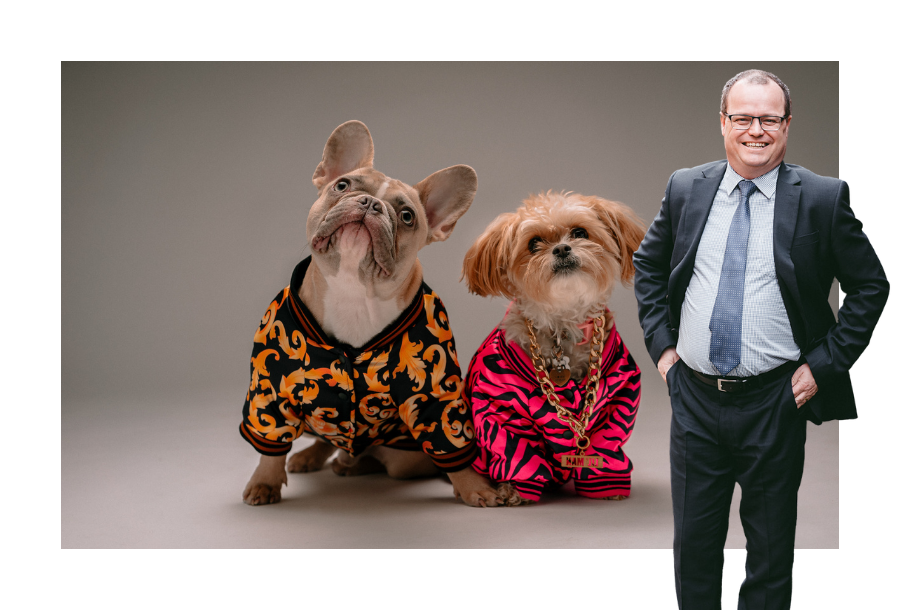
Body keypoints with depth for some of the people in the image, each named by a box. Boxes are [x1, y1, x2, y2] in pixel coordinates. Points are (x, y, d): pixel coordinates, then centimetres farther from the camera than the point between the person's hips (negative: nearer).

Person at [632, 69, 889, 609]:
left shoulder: (823, 198, -6)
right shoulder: (686, 189, 3)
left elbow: (871, 286, 0)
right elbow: (648, 264, 16)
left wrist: (823, 364, -6)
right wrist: (661, 343, 6)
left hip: (774, 403, -2)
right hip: (693, 397, 3)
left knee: (771, 546, 11)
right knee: (694, 541, 14)